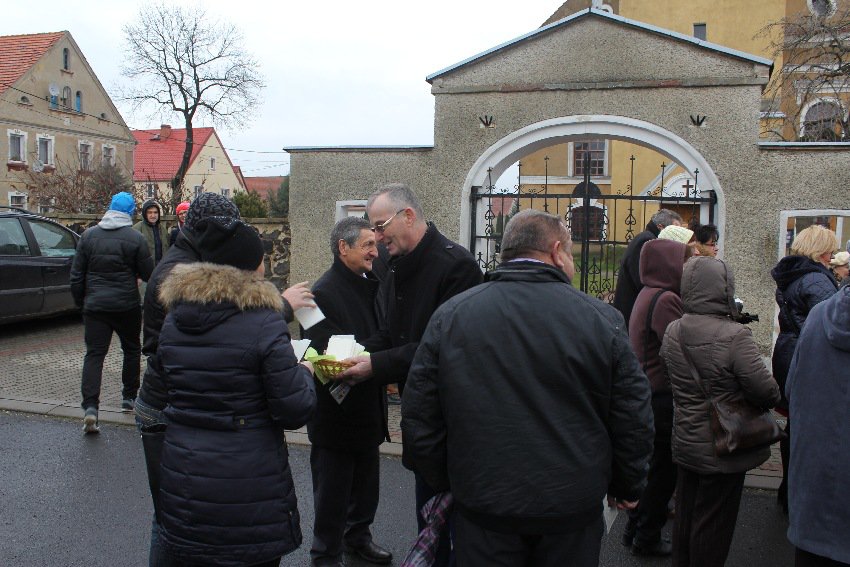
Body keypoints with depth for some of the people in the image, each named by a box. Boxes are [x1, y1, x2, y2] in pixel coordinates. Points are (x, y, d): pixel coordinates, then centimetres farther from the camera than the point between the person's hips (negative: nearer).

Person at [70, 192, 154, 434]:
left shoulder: (88, 235, 3)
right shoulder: (135, 238, -8)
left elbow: (77, 275, 5)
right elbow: (148, 273, -5)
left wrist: (80, 302, 16)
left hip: (95, 305, 2)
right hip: (127, 305, -2)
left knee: (94, 353, 0)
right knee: (132, 350, 17)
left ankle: (90, 407, -13)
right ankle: (129, 397, 25)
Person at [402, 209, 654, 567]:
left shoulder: (449, 316, -6)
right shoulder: (601, 319, -9)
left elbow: (419, 417, -2)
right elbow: (634, 420, -4)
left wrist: (442, 482, 13)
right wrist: (627, 487, 13)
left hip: (481, 507, 1)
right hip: (574, 508, 0)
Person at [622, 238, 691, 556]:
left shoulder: (649, 294, 11)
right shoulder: (665, 300, -21)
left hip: (646, 393, 10)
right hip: (661, 397, -10)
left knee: (651, 465, 20)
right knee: (663, 469, 5)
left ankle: (635, 529, 32)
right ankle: (647, 538, 18)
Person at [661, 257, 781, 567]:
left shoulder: (672, 331, -4)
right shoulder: (734, 336, -25)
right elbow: (766, 391, -20)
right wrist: (774, 396, 0)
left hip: (685, 444, 6)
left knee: (685, 515, 21)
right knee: (712, 524, 9)